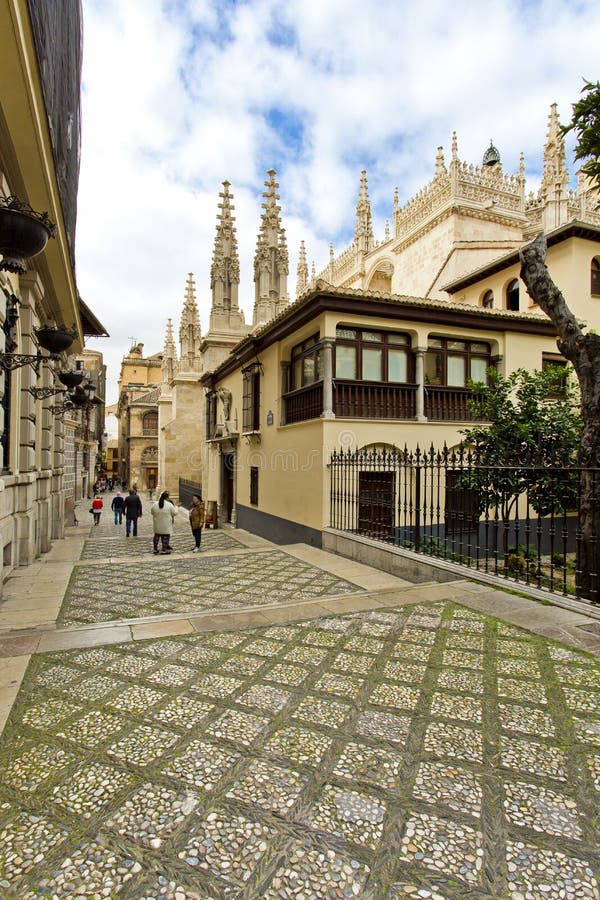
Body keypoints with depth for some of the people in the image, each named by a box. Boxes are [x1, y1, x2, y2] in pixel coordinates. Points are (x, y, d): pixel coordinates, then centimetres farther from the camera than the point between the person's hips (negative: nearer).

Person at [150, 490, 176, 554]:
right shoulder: (169, 504, -13)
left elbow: (152, 512, 9)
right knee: (166, 536, 4)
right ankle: (164, 549, 7)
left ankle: (155, 549, 22)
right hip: (166, 524, -4)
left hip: (157, 524, 4)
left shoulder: (155, 504, -3)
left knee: (157, 535, 14)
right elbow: (174, 513, -7)